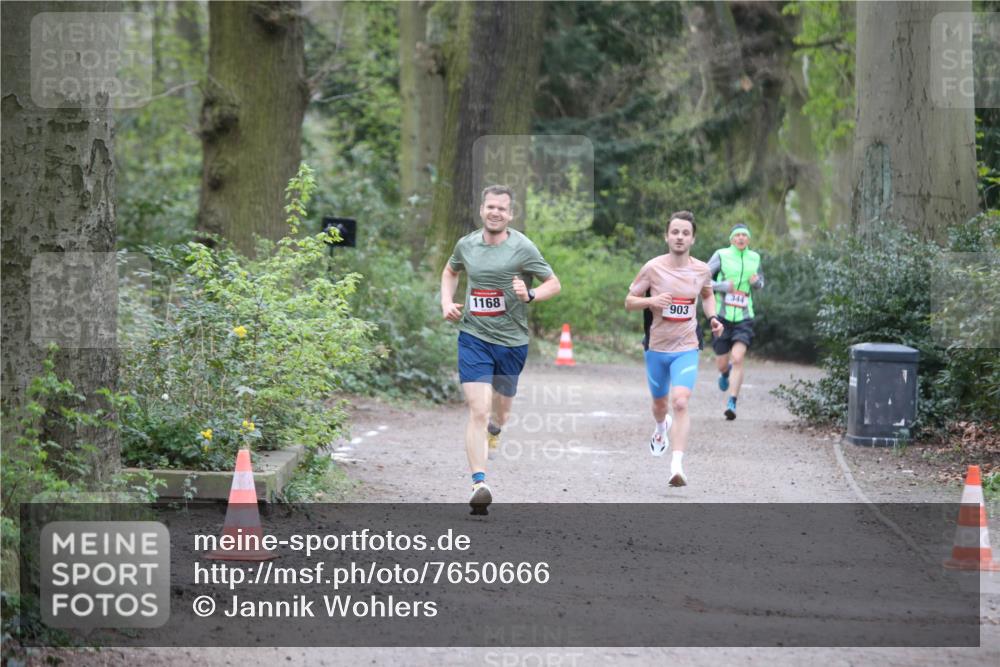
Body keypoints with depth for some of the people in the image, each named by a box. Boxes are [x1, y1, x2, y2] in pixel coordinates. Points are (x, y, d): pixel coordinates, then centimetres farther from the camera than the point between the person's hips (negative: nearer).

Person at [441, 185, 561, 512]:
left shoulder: (522, 248, -8)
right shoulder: (466, 244, 3)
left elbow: (554, 284, -2)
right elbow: (450, 271, 25)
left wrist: (529, 295, -21)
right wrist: (447, 303, 8)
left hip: (511, 341, 0)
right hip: (473, 337, 0)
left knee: (499, 413, 16)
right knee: (478, 412, -15)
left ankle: (494, 426, 55)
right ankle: (479, 485, -21)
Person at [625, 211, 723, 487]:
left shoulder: (702, 270, -1)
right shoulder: (653, 268, -8)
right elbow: (629, 301, -1)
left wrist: (712, 317, 2)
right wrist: (651, 301, -21)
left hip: (686, 349, -1)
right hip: (656, 348, 1)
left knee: (680, 402, -21)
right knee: (660, 403, 19)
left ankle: (677, 465, -25)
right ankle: (661, 428, 56)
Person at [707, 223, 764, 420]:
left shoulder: (754, 258, 7)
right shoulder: (721, 255, -4)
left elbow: (760, 281, 23)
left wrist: (757, 282, -2)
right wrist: (721, 286, -21)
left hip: (744, 317, 1)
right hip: (722, 317, -1)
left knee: (738, 359, -18)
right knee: (722, 364, 6)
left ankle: (732, 403, -14)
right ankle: (725, 372, 44)